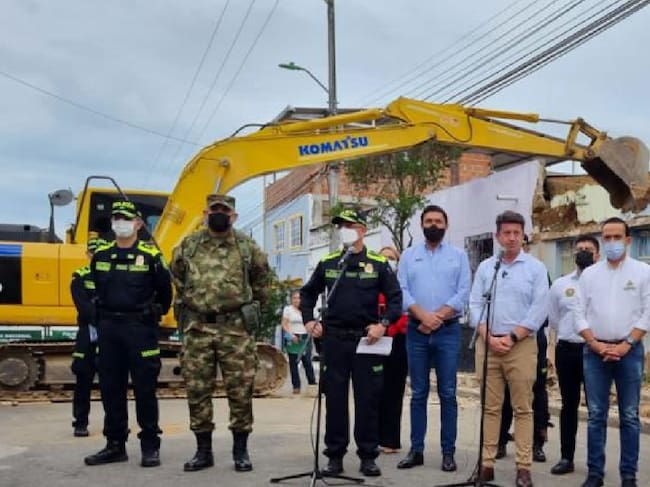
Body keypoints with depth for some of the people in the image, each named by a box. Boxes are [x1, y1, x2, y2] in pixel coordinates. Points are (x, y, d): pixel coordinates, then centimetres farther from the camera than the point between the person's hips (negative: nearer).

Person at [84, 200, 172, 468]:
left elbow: (165, 292, 3)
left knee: (144, 388, 0)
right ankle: (115, 444, 17)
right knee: (110, 388, 8)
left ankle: (150, 446, 7)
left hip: (140, 328, -4)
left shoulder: (150, 256, -5)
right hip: (109, 327, 5)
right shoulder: (100, 255, 8)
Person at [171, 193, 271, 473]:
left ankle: (240, 450, 14)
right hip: (197, 328, 1)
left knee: (240, 390, 1)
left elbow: (262, 278, 19)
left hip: (237, 329, -1)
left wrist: (250, 306, 18)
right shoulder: (187, 246, 6)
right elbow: (176, 277, 23)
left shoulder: (247, 246, 4)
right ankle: (203, 450, 17)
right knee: (197, 390, 4)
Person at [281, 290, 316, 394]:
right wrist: (291, 335, -15)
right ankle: (296, 386, 7)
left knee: (307, 362, -2)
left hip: (305, 338, 2)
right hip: (293, 339, -2)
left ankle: (312, 384, 7)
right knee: (293, 363, 1)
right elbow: (284, 324, -3)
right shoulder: (287, 309, 2)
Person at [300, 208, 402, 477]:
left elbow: (395, 298, 1)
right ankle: (335, 455, 14)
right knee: (334, 398, 6)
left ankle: (368, 456, 13)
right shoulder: (327, 263, 9)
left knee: (368, 399, 3)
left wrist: (383, 324, -13)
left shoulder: (379, 264, 1)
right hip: (334, 339, 2)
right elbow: (308, 292, 20)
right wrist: (308, 320, 6)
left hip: (367, 339, -2)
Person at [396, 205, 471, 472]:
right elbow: (402, 291, 0)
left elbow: (463, 293, -3)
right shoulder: (409, 255, 10)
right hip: (416, 331, 1)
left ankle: (448, 452, 7)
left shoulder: (459, 256, 7)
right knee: (418, 393, 6)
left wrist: (438, 317, -13)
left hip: (448, 331, -1)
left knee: (447, 393, 0)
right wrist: (422, 316, -14)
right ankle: (416, 450, 12)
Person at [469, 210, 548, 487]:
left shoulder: (536, 268, 2)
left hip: (521, 345, -2)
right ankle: (487, 464, 10)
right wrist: (489, 337, -7)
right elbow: (475, 305, 5)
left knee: (522, 408, 1)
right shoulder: (485, 267, 10)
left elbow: (539, 310, -4)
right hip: (487, 344, 2)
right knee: (490, 407, 5)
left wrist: (511, 338, -10)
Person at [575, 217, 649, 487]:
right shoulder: (589, 274, 8)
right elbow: (580, 315, 6)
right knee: (596, 415, 4)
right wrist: (597, 345, -6)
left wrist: (625, 345, -10)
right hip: (594, 351, 2)